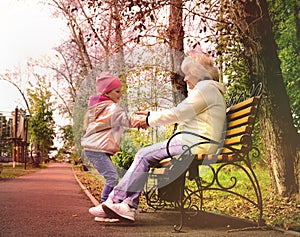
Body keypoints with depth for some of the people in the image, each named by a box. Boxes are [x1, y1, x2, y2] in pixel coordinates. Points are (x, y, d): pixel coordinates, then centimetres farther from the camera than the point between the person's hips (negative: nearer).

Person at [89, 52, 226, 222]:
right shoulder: (204, 89, 26)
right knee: (143, 155, 2)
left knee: (144, 155, -13)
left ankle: (115, 200, -6)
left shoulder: (206, 88, -8)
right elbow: (180, 113, 26)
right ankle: (129, 206, -5)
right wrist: (151, 115, 20)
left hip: (194, 144, -11)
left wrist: (149, 120, -3)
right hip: (190, 141, 11)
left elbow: (178, 114, -13)